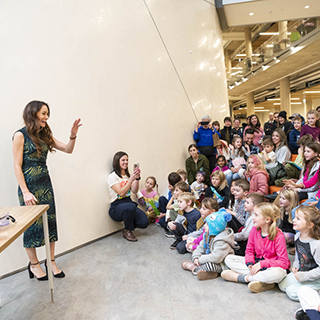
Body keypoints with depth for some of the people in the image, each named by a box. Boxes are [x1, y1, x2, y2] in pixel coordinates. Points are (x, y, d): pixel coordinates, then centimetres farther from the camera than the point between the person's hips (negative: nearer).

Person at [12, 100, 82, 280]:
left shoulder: (45, 135, 10)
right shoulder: (21, 135, -8)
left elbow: (68, 150, 10)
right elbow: (17, 166, -11)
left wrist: (73, 135, -8)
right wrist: (25, 192, -16)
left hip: (45, 184, 6)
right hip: (29, 185, -6)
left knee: (51, 222, 7)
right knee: (33, 224, 4)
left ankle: (52, 262, 19)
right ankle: (34, 264, 22)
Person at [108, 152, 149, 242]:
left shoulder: (127, 175, 15)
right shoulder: (112, 176, -8)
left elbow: (135, 191, 2)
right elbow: (121, 193, -18)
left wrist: (137, 178, -14)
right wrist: (131, 179, -24)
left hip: (129, 202, 6)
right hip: (117, 206, -6)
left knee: (144, 222, -17)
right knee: (130, 207, -39)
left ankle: (129, 224, 17)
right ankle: (127, 231, -11)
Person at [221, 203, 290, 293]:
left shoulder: (278, 236, -19)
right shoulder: (254, 230, -4)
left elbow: (284, 262, -22)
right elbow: (249, 251, 2)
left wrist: (262, 264, -29)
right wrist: (250, 263, -19)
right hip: (257, 262, 5)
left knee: (278, 273, -42)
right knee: (228, 259, -9)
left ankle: (242, 277, -22)